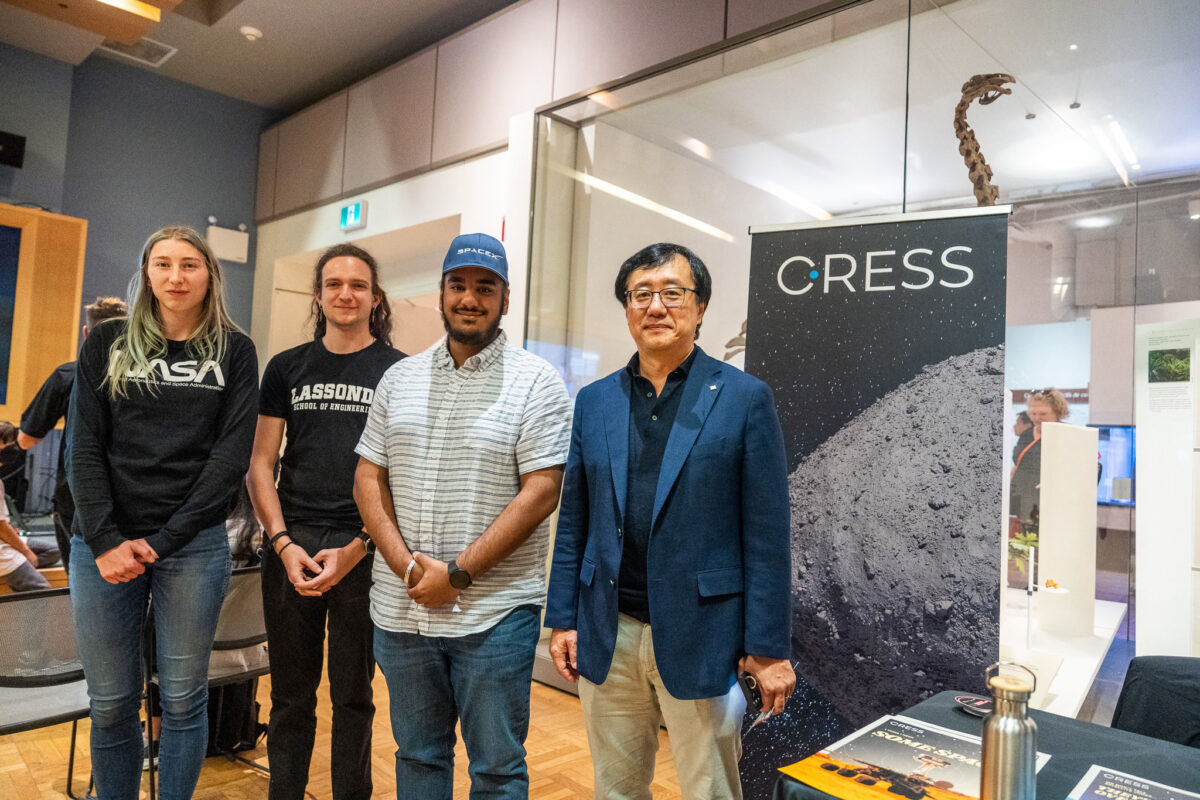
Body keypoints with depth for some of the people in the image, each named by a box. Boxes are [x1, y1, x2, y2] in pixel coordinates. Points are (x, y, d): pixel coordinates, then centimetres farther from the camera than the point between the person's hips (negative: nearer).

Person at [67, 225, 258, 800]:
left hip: (195, 546, -1)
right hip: (104, 544, 2)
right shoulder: (107, 345, 8)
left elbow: (232, 454, -3)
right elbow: (83, 448, 3)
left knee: (183, 698, 8)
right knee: (110, 702, 10)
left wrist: (164, 541, -9)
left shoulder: (234, 350, 3)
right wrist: (107, 541, -9)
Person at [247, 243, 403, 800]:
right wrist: (283, 543, -6)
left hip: (363, 550, -2)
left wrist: (355, 550, -12)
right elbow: (261, 465, 7)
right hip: (289, 545, 2)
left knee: (353, 695, 11)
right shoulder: (287, 368, 8)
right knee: (290, 693, 14)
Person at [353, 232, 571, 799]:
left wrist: (458, 573, -15)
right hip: (401, 608, 5)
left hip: (495, 614, -4)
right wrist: (406, 564, -8)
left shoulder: (537, 383, -6)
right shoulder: (399, 379, 9)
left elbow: (540, 492, -13)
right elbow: (368, 477, 7)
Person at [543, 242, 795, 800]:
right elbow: (573, 522, 9)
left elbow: (767, 533, -7)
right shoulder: (594, 401, 6)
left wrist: (769, 647, -8)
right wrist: (562, 618, 6)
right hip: (607, 637, 4)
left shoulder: (744, 398, -5)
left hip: (700, 639, -3)